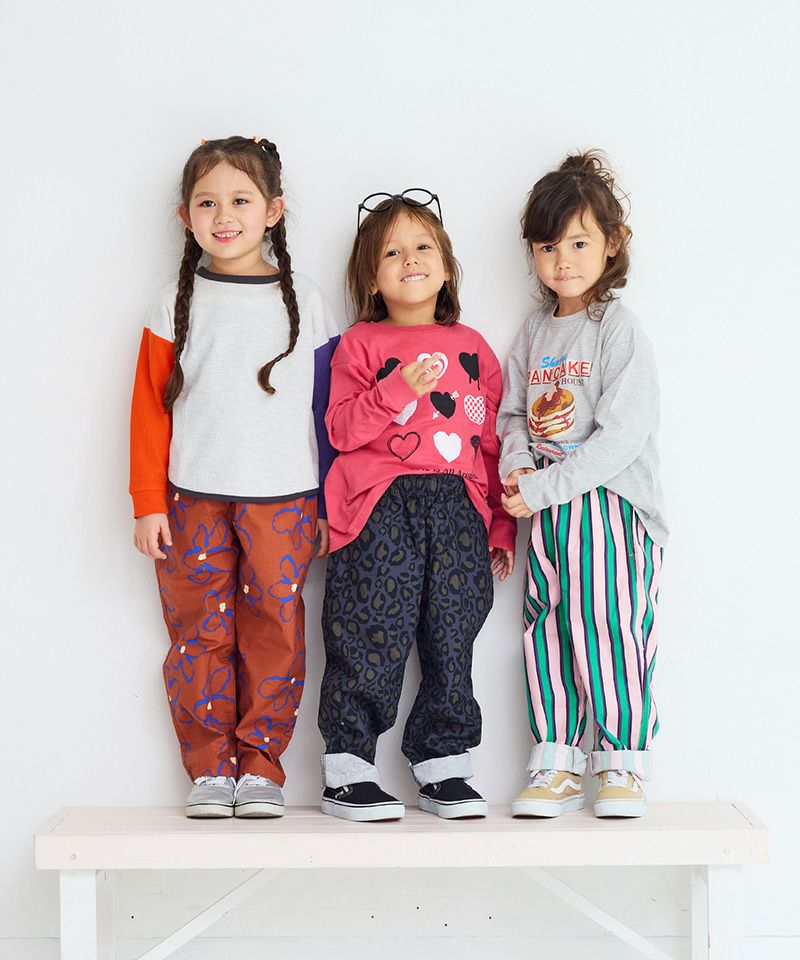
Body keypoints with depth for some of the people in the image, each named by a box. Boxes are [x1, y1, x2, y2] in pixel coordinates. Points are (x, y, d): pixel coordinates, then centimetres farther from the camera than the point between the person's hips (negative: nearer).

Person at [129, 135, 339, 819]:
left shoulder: (305, 304, 5)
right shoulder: (178, 306, 6)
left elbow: (327, 410, 7)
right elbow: (150, 410, 5)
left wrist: (333, 506, 5)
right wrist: (148, 502, -1)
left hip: (283, 499, 0)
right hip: (192, 500, 1)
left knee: (273, 634, 0)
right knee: (200, 635, 3)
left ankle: (261, 765, 12)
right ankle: (211, 770, 13)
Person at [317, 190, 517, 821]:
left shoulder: (472, 348, 17)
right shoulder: (361, 344, 8)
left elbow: (494, 442, 16)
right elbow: (341, 430, -2)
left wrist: (502, 527, 12)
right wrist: (398, 390, -15)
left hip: (459, 509, 3)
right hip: (383, 508, -3)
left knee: (451, 640, 5)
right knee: (370, 640, -6)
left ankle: (443, 767, 15)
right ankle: (347, 771, 3)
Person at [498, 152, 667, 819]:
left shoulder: (618, 328, -8)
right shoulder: (535, 331, 12)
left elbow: (622, 435, -16)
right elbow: (512, 413, 17)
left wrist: (543, 488, -17)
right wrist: (514, 467, -5)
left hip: (611, 503, -6)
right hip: (548, 512, 6)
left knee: (609, 627, -7)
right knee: (548, 631, 7)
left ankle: (624, 762, 8)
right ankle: (557, 764, 16)